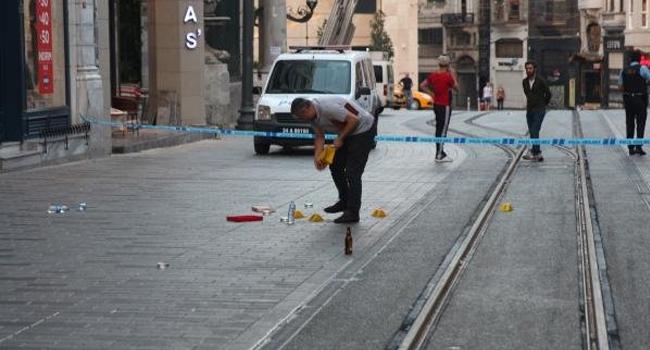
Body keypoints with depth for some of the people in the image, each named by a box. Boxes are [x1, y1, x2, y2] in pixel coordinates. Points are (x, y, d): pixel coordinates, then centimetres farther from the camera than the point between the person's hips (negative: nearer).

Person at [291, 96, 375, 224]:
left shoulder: (327, 108, -30)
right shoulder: (314, 115, -1)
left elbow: (353, 119, -28)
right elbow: (320, 136, 7)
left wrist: (340, 139, -18)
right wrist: (317, 156, -7)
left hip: (362, 130, -10)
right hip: (347, 133, 10)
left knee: (352, 173, -12)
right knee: (335, 166, 13)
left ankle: (352, 213, -9)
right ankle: (344, 201, 27)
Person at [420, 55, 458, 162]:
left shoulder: (433, 75, 4)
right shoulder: (448, 76, -17)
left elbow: (422, 86, 6)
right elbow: (456, 88, -4)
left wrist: (432, 93, 8)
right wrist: (453, 75, 4)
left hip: (436, 104, 8)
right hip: (445, 105, -8)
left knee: (439, 128, 16)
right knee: (443, 129, -4)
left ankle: (441, 153, 25)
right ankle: (439, 156, -4)